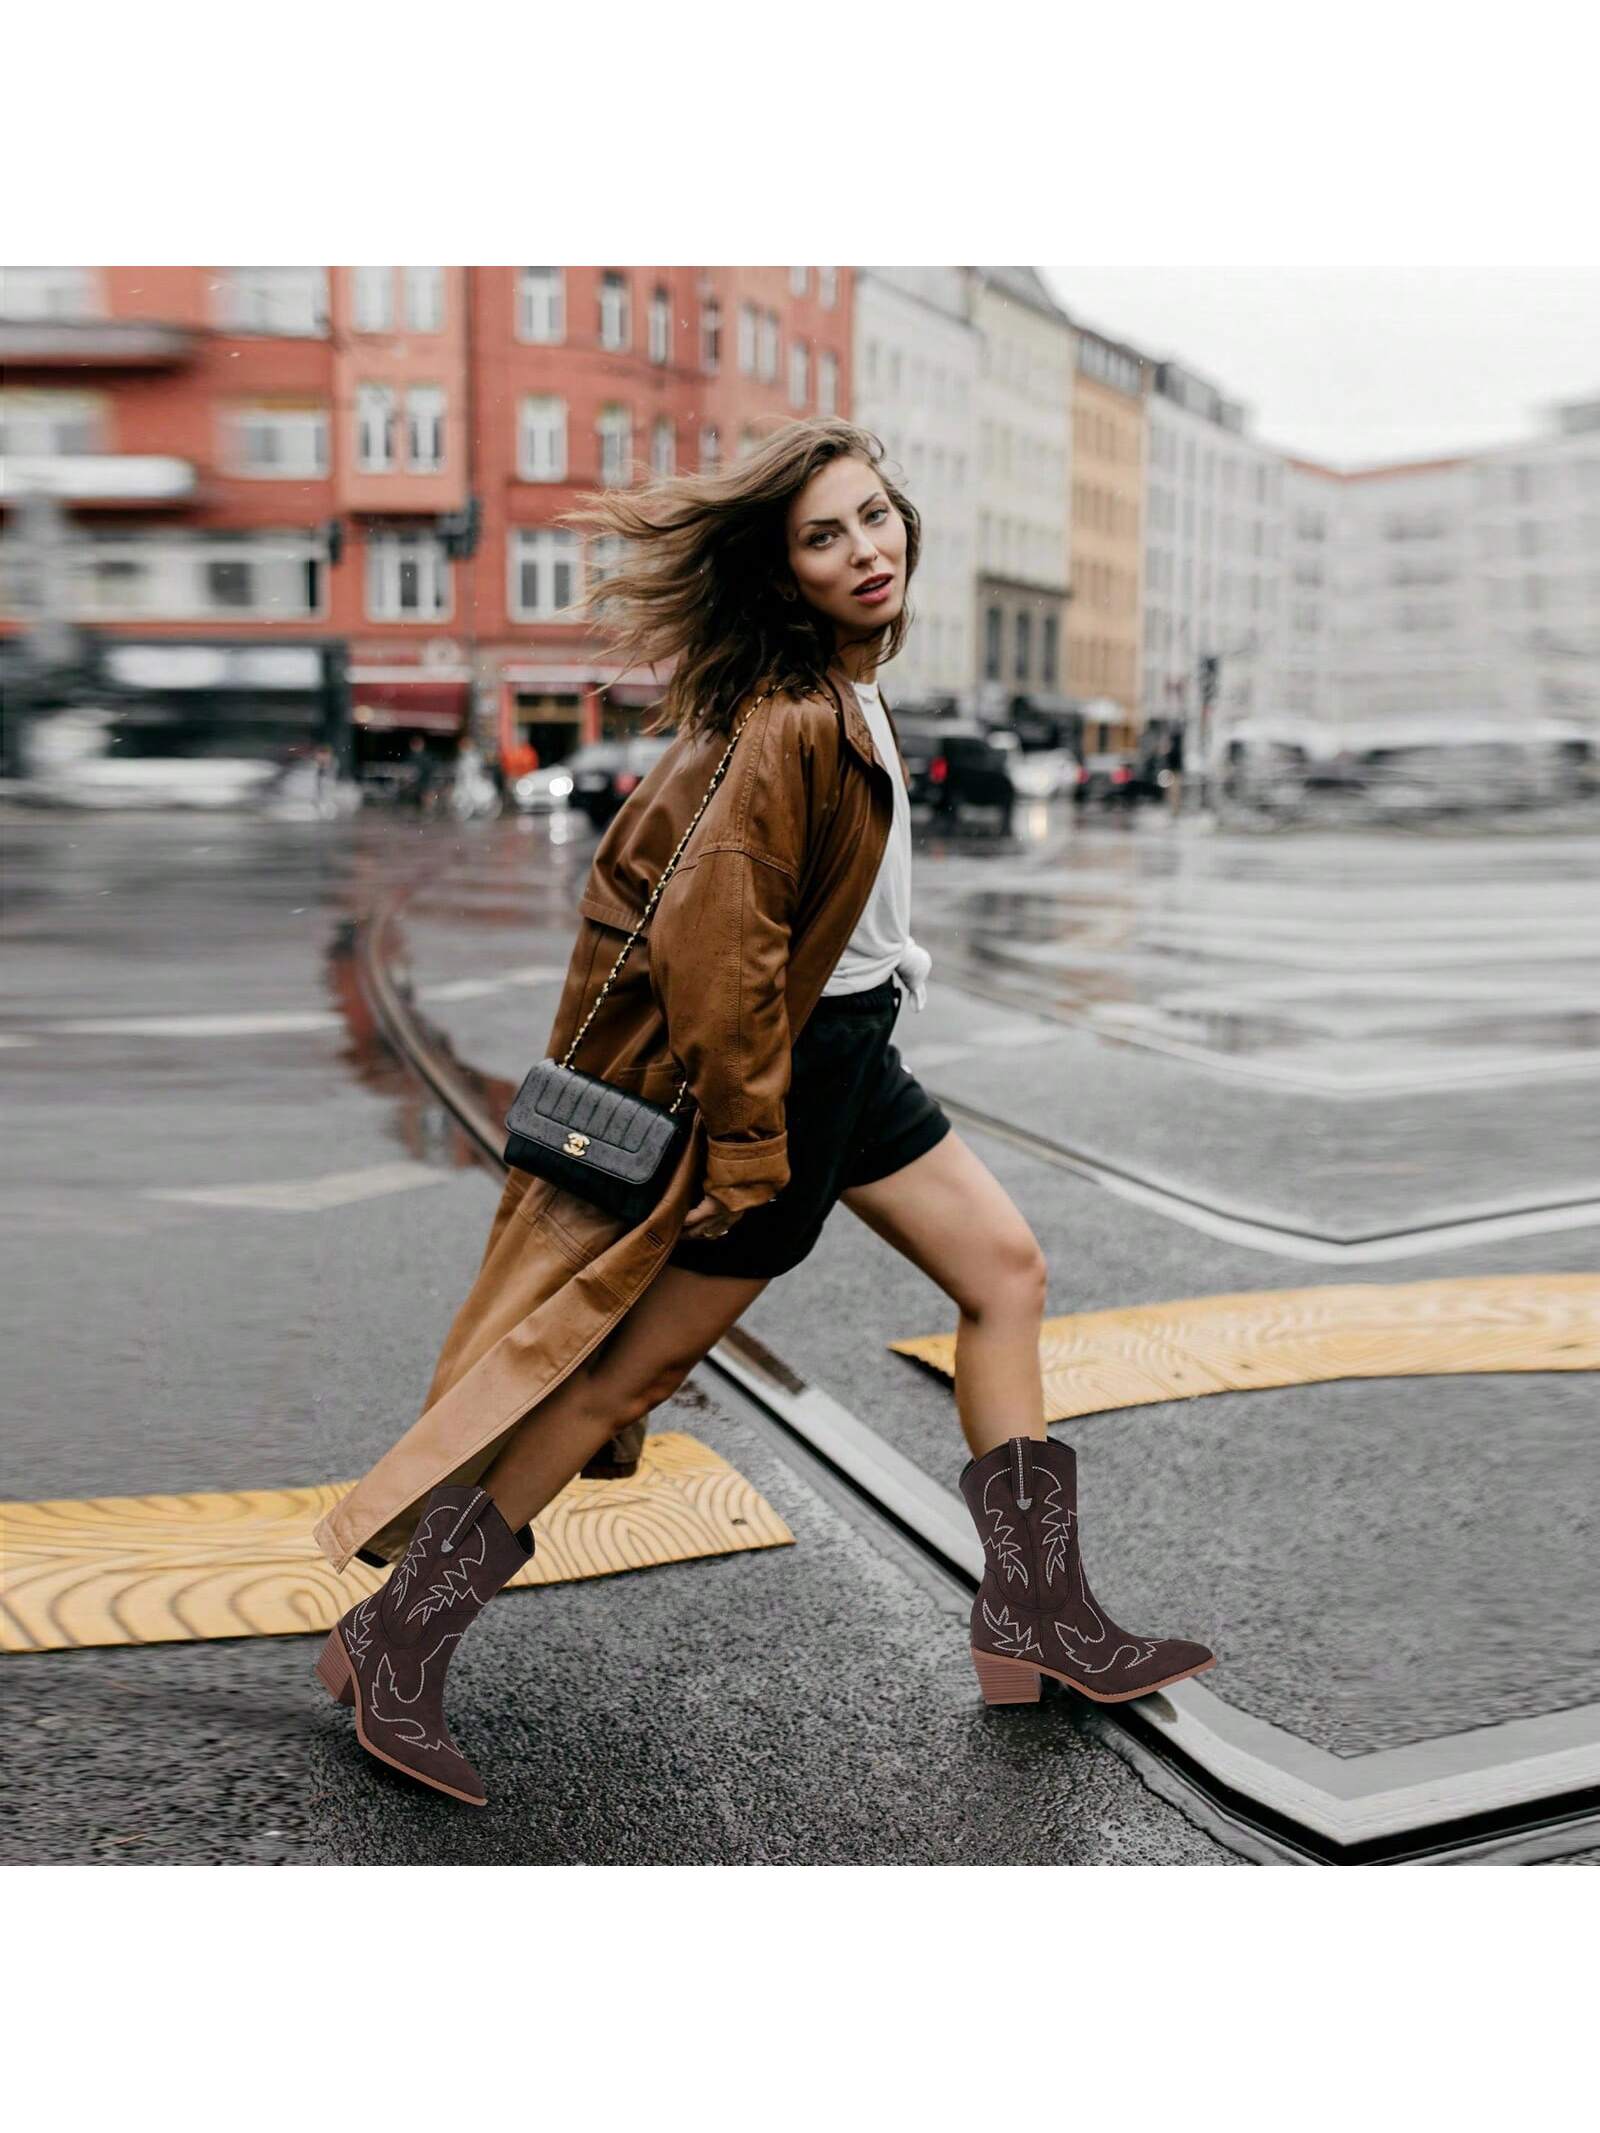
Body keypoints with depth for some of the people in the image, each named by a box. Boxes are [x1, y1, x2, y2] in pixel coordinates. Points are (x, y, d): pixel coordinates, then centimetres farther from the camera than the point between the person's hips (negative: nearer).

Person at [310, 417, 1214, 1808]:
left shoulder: (840, 690, 6)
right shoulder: (790, 722, -25)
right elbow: (718, 945, -27)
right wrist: (746, 1153, -22)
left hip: (844, 1054, 10)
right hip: (777, 1073, -10)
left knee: (1006, 1270, 14)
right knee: (631, 1370, -3)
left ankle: (1038, 1620, 22)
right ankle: (393, 1647, 11)